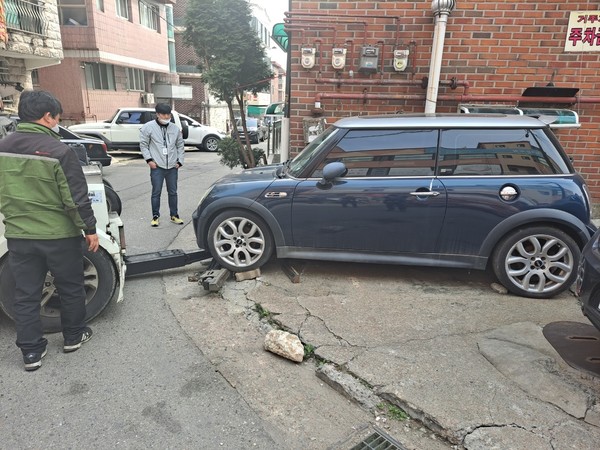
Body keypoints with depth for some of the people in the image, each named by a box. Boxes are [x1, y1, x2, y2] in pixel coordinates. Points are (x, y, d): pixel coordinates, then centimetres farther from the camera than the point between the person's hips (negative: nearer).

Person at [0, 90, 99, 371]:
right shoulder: (58, 151, -17)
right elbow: (77, 198, -16)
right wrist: (89, 229, -6)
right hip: (60, 235, -5)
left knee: (25, 295, 13)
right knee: (70, 288, 14)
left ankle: (31, 351, 21)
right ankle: (73, 337, 29)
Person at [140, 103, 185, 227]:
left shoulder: (175, 128, 8)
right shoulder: (148, 127, -3)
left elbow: (180, 145, 14)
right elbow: (143, 144, 0)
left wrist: (180, 161, 6)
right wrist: (149, 159, -9)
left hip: (172, 166, 3)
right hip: (157, 167, -3)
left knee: (173, 192, 10)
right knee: (156, 192, 2)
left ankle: (174, 215, 21)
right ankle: (155, 216, 13)